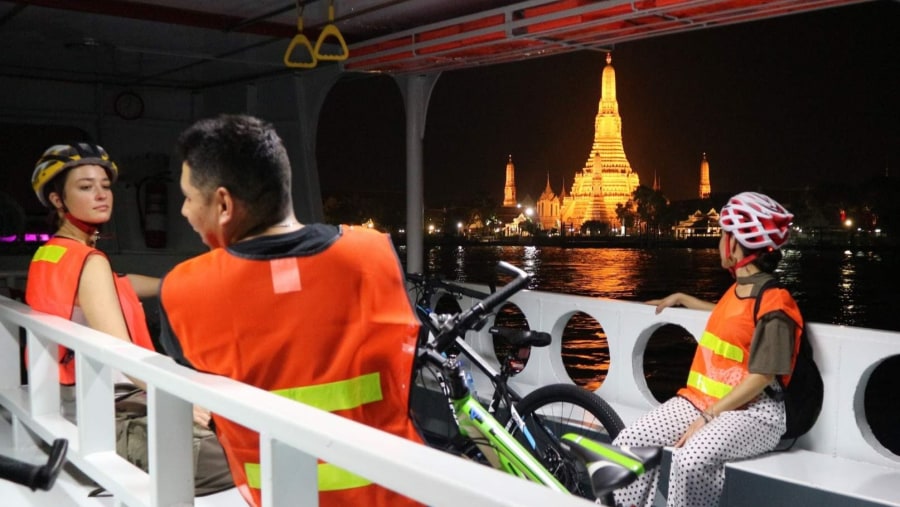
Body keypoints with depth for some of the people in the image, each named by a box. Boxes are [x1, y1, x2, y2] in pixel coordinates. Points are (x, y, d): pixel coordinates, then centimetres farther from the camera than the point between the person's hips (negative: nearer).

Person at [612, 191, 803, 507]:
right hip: (700, 399, 9)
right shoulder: (737, 290, 13)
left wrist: (708, 418, -22)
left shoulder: (774, 305, -16)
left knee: (691, 460, -36)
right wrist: (680, 299, 37)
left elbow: (760, 377, -20)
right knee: (628, 444, -8)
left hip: (750, 411, -8)